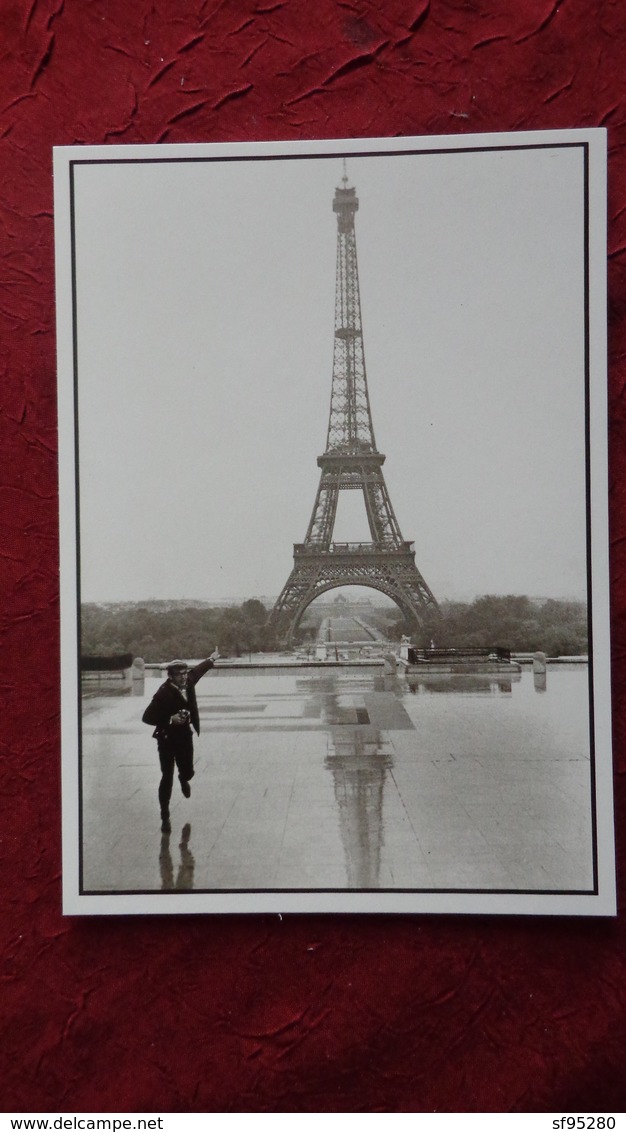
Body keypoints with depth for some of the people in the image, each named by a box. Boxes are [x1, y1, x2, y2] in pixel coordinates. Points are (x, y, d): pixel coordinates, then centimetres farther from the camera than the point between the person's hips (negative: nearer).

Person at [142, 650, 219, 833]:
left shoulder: (188, 682, -3)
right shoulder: (164, 693, -23)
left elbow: (197, 670, 20)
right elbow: (147, 717, -24)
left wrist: (211, 660, 34)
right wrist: (170, 719, -30)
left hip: (185, 736, 6)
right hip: (167, 740, -6)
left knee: (188, 772, 13)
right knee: (167, 778, -3)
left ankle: (183, 780, 53)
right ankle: (165, 816, 10)